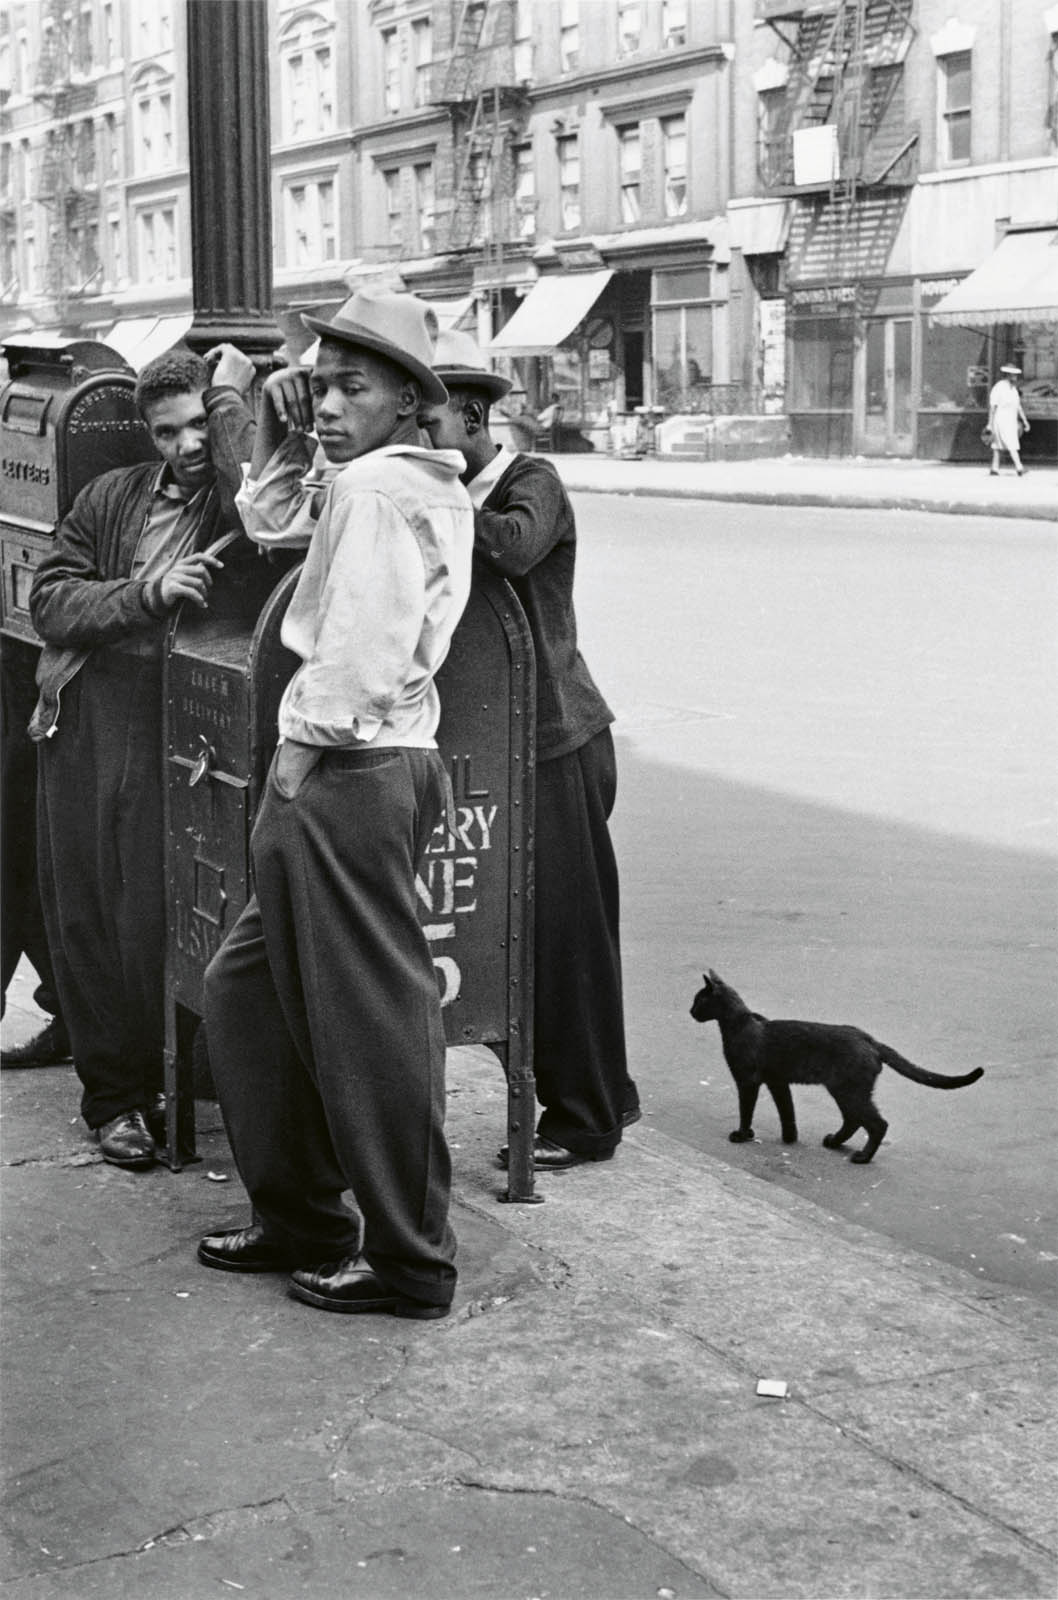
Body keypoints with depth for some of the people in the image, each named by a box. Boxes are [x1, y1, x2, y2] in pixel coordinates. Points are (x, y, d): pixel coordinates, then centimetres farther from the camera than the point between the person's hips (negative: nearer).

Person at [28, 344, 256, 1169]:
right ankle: (114, 1095, 19)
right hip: (86, 721, 4)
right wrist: (147, 592, -11)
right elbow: (51, 600, 6)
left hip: (178, 725, -4)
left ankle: (177, 1081, 13)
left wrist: (230, 396, -9)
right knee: (83, 911, 7)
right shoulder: (111, 497, 14)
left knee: (159, 911, -5)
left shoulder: (235, 498, 3)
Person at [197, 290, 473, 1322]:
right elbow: (271, 528, 29)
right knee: (246, 988, 17)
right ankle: (300, 1218, 26)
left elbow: (360, 644, -21)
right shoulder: (427, 488, 17)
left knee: (370, 1018, -3)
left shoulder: (373, 485, -13)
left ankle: (410, 1262, 7)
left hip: (345, 772, -11)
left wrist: (305, 744, -13)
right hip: (360, 767, 11)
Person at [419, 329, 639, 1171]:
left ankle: (585, 1118, 10)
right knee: (528, 931, 13)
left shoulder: (534, 483, -9)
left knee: (566, 930, -1)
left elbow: (513, 548, -32)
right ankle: (604, 1094, 26)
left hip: (557, 744, -8)